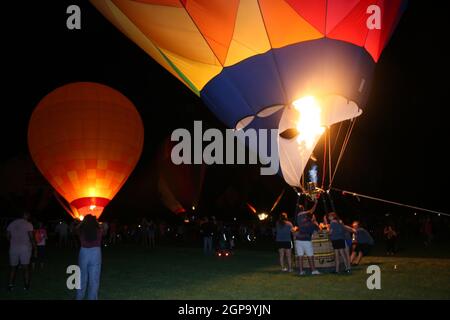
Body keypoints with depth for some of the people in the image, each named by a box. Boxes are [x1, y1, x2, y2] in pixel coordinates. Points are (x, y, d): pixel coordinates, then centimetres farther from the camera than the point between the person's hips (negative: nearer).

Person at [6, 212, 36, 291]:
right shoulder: (28, 224, -7)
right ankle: (26, 285, 4)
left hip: (13, 248, 4)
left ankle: (10, 285, 10)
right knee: (26, 267, 2)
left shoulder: (11, 224, 7)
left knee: (13, 267, 13)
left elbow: (8, 236, 6)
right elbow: (31, 237, -11)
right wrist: (34, 246, 1)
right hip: (25, 248, -4)